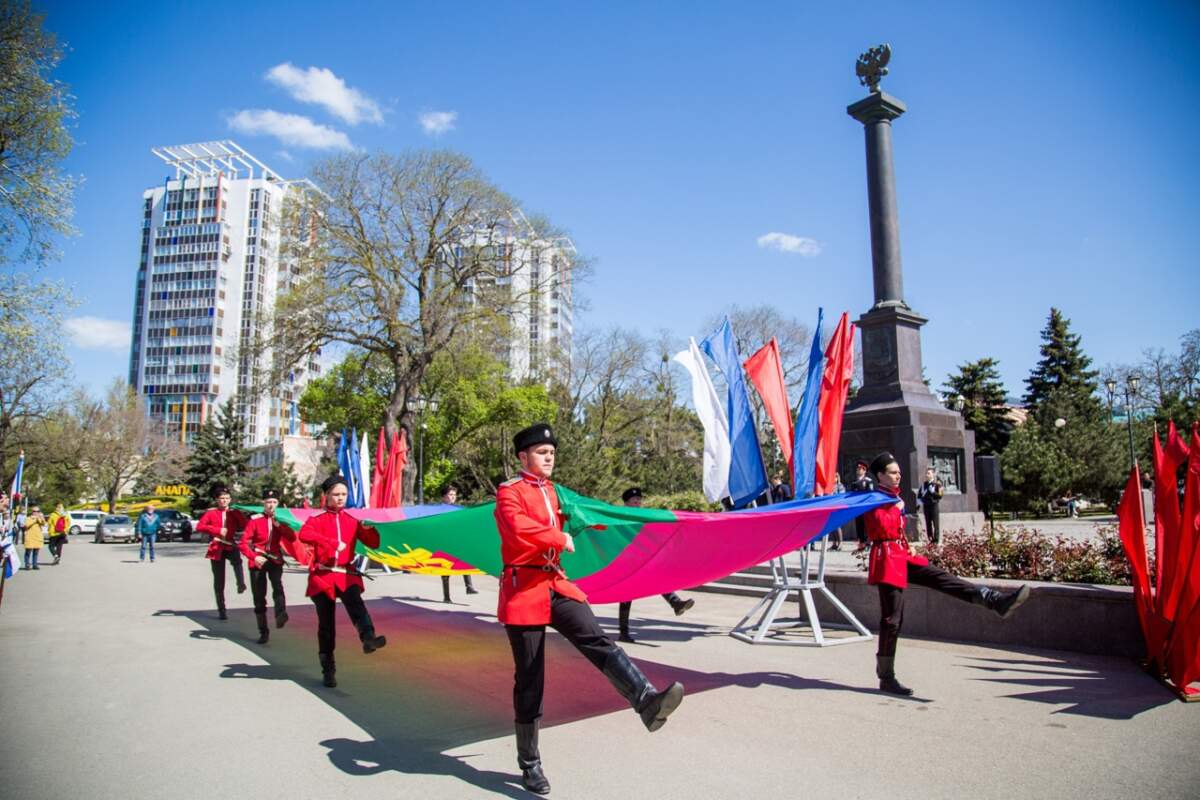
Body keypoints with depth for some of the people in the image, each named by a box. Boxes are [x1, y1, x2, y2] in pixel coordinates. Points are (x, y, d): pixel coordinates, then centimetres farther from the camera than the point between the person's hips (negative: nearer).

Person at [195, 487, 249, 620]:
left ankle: (241, 584, -44)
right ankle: (221, 610, 13)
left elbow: (246, 525, -5)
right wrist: (217, 530, -19)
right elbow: (199, 526, -10)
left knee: (237, 560, -38)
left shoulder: (234, 513, 7)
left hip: (230, 546, 0)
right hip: (217, 548, 0)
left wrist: (236, 512, -11)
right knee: (219, 581, 5)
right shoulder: (211, 513, 4)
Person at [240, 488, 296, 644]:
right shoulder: (254, 520, -5)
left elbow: (292, 538, -6)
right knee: (259, 599, 3)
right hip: (258, 561, -1)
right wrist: (254, 557, -25)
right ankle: (263, 631, 16)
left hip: (275, 560, 1)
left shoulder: (280, 520, 5)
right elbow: (244, 543, -10)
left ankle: (281, 614, -42)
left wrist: (278, 525, -16)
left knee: (277, 585, -29)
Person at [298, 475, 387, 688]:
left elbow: (374, 543, 10)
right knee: (326, 624, 6)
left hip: (347, 575, 1)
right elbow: (303, 534, -21)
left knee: (356, 604, -29)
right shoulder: (317, 518, 2)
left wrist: (371, 526, -9)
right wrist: (332, 542, -29)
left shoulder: (352, 521, 11)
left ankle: (368, 638, -50)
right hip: (322, 575, -1)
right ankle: (328, 670, 18)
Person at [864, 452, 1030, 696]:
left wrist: (908, 545, 12)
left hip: (903, 556, 9)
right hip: (888, 559, -9)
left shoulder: (894, 497, 17)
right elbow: (882, 528, -26)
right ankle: (886, 678, 3)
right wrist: (896, 509, -13)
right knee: (892, 619, -5)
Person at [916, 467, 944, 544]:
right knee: (928, 524, 6)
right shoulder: (924, 484, 11)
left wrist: (933, 492, -22)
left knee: (936, 523, -4)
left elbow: (940, 495, -11)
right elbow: (919, 494, 22)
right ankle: (930, 540, 12)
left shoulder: (937, 484, -3)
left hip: (934, 505, -5)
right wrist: (920, 500, 8)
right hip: (926, 506, 5)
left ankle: (936, 540, -1)